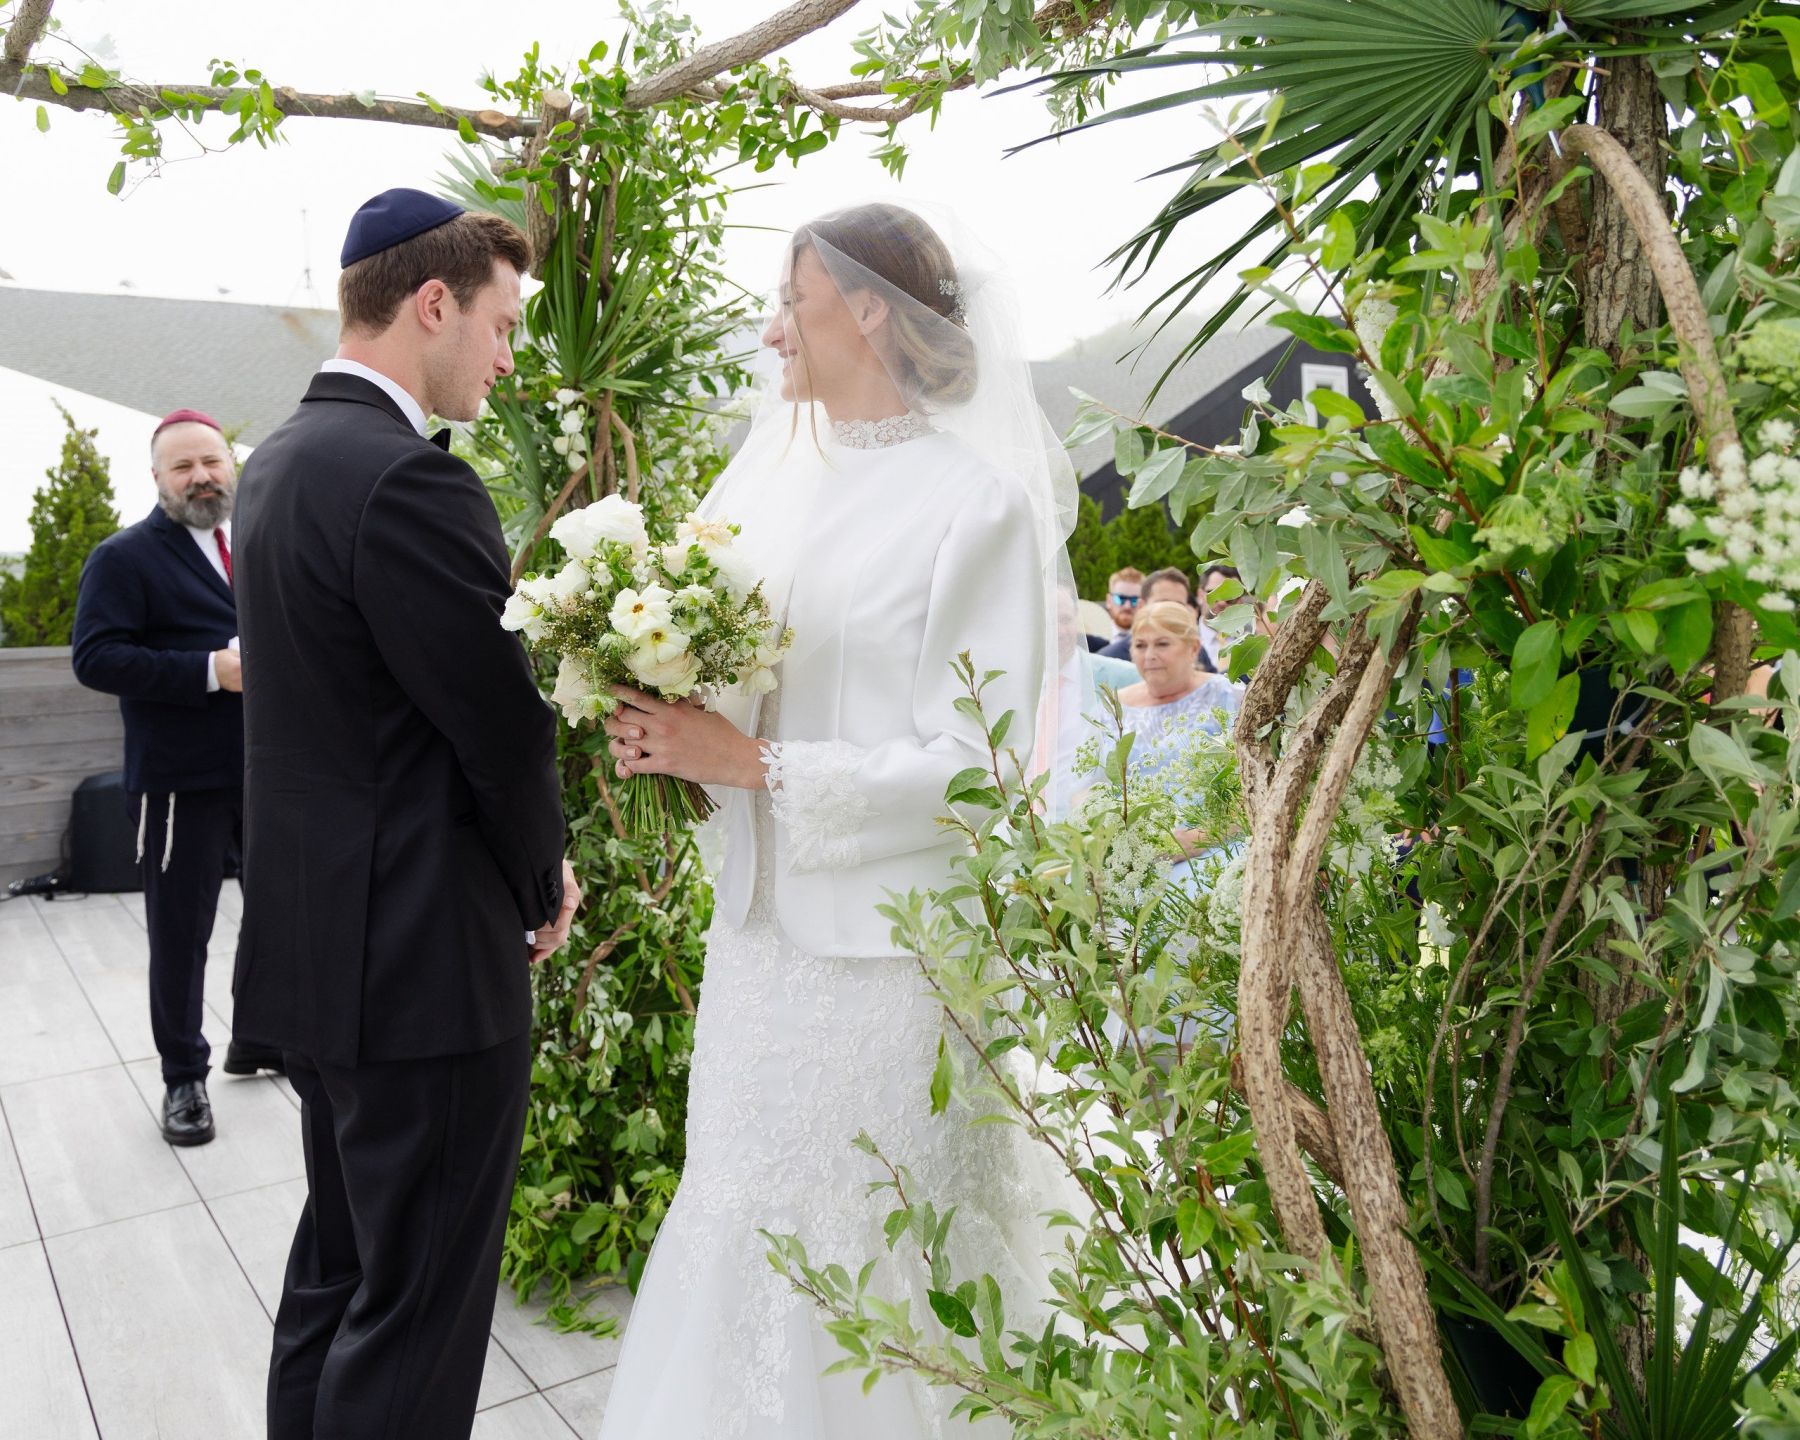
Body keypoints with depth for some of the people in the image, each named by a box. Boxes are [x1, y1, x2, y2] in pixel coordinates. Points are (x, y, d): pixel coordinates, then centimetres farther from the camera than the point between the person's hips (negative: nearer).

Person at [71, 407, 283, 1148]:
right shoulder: (125, 556, -4)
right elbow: (95, 657, -15)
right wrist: (211, 671, -23)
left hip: (272, 768, 6)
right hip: (183, 777, -5)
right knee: (180, 931, 5)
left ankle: (259, 1039, 35)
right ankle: (183, 1077, 20)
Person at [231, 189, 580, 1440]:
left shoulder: (281, 460, 10)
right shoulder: (409, 478, -21)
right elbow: (504, 720, -18)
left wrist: (519, 872, 8)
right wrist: (544, 883, 1)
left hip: (318, 942, 10)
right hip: (425, 960, -10)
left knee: (337, 1269, 23)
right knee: (419, 1308, 5)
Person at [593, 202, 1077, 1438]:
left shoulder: (977, 502, -11)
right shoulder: (786, 487, 10)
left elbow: (977, 767, -16)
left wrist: (754, 763, -19)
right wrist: (679, 738, -2)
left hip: (887, 951, -7)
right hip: (766, 930, 7)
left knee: (871, 1282, 6)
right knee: (754, 1237, 17)